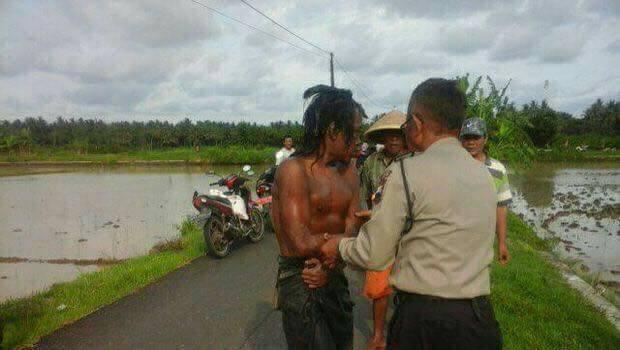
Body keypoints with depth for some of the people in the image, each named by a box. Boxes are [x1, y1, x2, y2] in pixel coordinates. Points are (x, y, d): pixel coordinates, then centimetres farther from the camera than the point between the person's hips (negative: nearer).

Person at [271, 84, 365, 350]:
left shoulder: (349, 171, 3)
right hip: (299, 281, -7)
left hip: (335, 276, 7)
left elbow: (352, 231, -5)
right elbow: (302, 244, -24)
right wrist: (344, 239, -12)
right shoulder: (294, 170, -18)